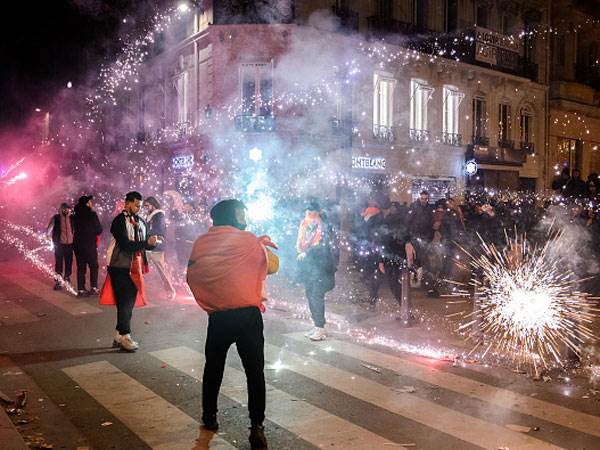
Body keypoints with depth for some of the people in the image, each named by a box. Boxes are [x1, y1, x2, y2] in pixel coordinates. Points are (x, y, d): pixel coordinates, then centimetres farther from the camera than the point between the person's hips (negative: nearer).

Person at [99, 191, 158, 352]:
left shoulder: (140, 222, 10)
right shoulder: (119, 221, -13)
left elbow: (144, 244, 12)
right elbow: (125, 245, -23)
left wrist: (152, 242, -10)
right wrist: (147, 242, -28)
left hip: (134, 268, 8)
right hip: (120, 268, -7)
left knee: (129, 302, 12)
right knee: (125, 302, -3)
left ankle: (119, 336, 22)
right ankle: (125, 337, 8)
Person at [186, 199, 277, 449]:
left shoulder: (201, 243, 4)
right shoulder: (250, 240, -4)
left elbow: (191, 276, 14)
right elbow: (272, 266, 8)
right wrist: (263, 245, 25)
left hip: (217, 316, 3)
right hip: (248, 315, -3)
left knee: (213, 367, 21)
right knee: (255, 371, 4)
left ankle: (209, 417, 34)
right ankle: (257, 427, 2)